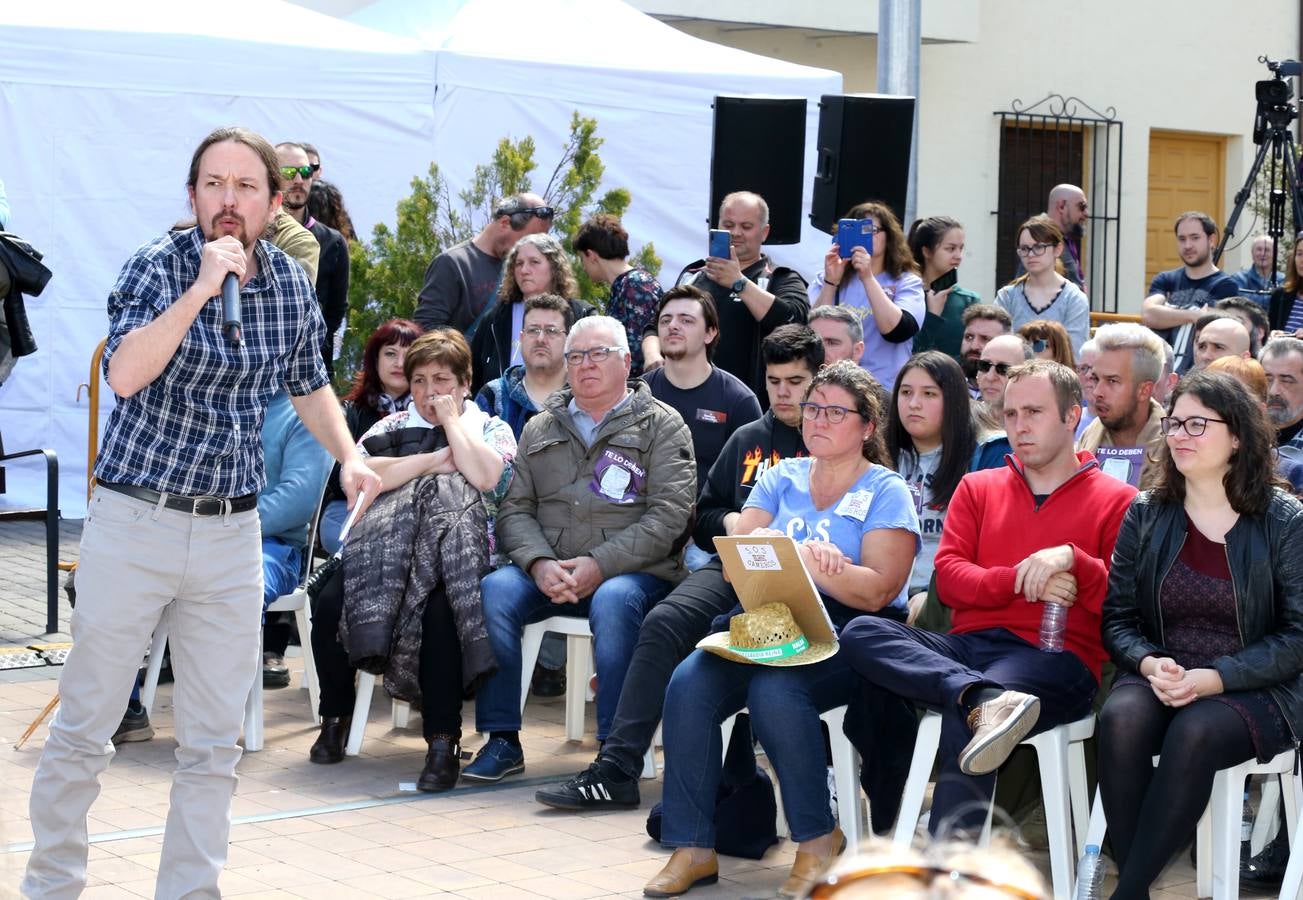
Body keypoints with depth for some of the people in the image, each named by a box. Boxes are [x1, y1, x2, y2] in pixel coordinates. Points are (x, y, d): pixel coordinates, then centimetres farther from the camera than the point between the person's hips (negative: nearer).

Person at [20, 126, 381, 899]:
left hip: (232, 532, 4)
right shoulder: (159, 266, -7)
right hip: (134, 518, -4)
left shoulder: (292, 285, 5)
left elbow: (310, 385, 21)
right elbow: (126, 373, -24)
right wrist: (200, 288, -26)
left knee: (215, 743, 5)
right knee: (84, 727, 3)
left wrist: (348, 457, 5)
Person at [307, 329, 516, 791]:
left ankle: (443, 741, -30)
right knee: (329, 602, -26)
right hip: (382, 554, 3)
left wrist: (452, 421, 3)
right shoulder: (391, 427, 22)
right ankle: (336, 715, -3)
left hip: (453, 558, -3)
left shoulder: (490, 429, 16)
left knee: (442, 611, -37)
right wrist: (435, 461, -3)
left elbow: (486, 476, -8)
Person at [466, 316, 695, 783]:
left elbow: (669, 516, -5)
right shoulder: (540, 429, 20)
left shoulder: (662, 426, 7)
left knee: (614, 601, -37)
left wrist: (600, 565, -16)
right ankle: (502, 740, -21)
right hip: (546, 573, 4)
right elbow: (515, 510, 11)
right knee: (493, 590, -26)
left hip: (634, 572, -3)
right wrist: (539, 563, -11)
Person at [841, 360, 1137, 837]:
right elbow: (949, 576, 9)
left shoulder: (1116, 501, 11)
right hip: (969, 644, 5)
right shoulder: (977, 488, 23)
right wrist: (1019, 580, -8)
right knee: (861, 633, -23)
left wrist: (1072, 559, -16)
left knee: (962, 720, -36)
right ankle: (986, 699, -42)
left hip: (1055, 658, -5)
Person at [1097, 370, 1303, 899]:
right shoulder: (1144, 516, 8)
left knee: (1195, 732, -36)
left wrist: (1215, 678, -18)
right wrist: (1149, 663, -14)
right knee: (1121, 719, -32)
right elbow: (1118, 619, 9)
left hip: (1254, 691, -3)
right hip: (1160, 681, 3)